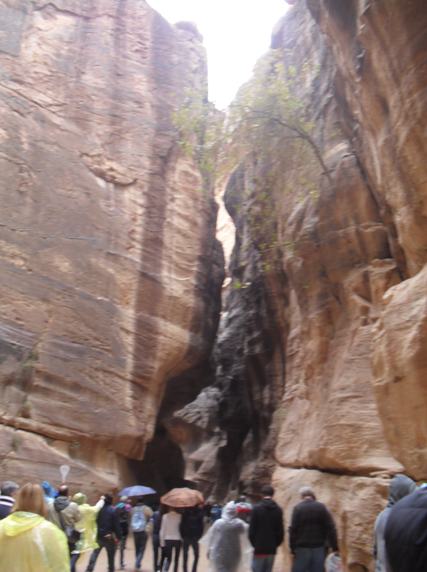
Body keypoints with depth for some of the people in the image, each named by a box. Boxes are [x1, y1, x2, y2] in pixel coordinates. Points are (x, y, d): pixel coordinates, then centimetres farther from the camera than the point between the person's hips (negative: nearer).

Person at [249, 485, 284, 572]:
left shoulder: (257, 508, -8)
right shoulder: (278, 509, 1)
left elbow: (252, 529, -6)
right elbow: (280, 530, 3)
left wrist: (254, 543, 6)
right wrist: (276, 543, 13)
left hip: (259, 548, -3)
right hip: (272, 548, 3)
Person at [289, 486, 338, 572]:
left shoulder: (298, 508, -4)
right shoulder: (321, 507, 2)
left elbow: (293, 530, -6)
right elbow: (331, 528, -1)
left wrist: (292, 550, 0)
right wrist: (335, 548, 1)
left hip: (302, 549, -2)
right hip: (319, 548, 2)